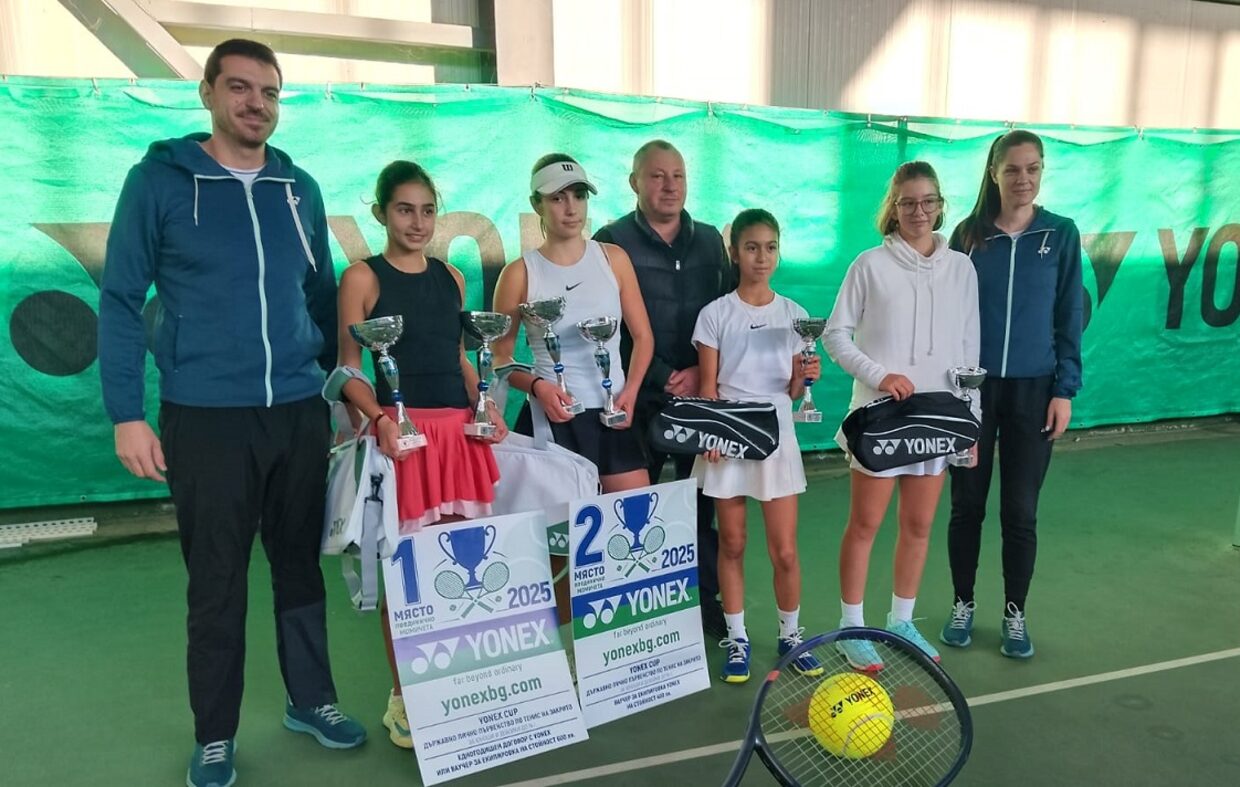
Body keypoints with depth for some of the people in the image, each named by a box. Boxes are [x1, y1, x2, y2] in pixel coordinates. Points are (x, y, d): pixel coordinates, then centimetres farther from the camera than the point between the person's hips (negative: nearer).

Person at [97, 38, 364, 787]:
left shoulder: (300, 188, 9)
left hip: (300, 411, 3)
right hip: (205, 416, -3)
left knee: (300, 563, 14)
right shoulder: (159, 180, -3)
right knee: (217, 580, 7)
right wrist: (127, 414, -8)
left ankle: (312, 699, 31)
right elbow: (120, 301, -3)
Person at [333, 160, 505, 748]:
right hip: (402, 430, -4)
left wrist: (486, 407, 4)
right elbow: (349, 369, -3)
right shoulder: (362, 277, 0)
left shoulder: (451, 277, 14)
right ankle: (401, 696, 16)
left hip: (459, 429, 5)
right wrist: (380, 419, -19)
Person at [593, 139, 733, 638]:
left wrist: (701, 373, -6)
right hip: (639, 399, -3)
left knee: (703, 505, 10)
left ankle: (708, 602, 24)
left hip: (702, 395, 4)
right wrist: (665, 378, -12)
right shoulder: (613, 242, -1)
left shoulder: (710, 240, 13)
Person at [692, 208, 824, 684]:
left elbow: (792, 392, 9)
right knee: (731, 544, 7)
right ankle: (736, 638, 21)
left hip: (777, 436, 2)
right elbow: (708, 387, -1)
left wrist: (804, 376, -12)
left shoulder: (792, 314, 6)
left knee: (784, 550, 2)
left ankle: (791, 635, 22)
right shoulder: (716, 314, -1)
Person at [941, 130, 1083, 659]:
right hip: (971, 386, 1)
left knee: (1020, 511, 6)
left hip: (1033, 390, 0)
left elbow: (1069, 317, 2)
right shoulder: (968, 234, 2)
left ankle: (1015, 614, 23)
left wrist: (1065, 390, -3)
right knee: (967, 504, 8)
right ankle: (963, 604, 25)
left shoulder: (1061, 234, 2)